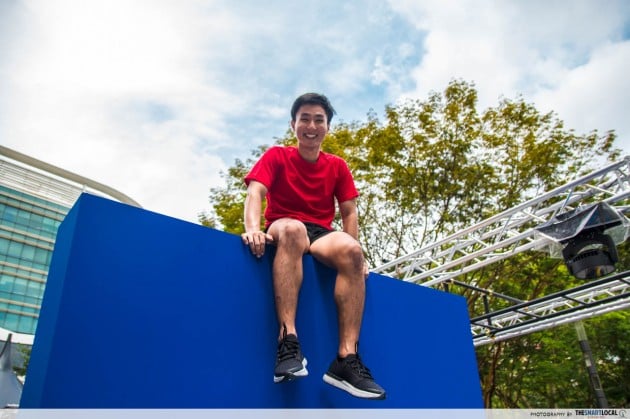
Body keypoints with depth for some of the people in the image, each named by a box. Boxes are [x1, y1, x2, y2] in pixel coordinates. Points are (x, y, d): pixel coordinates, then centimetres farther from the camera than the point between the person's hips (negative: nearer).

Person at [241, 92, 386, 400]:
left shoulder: (337, 166, 14)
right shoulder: (276, 156, 6)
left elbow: (349, 212, 9)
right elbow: (255, 193, -10)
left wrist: (354, 250, -9)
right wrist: (253, 228, -31)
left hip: (322, 235, 3)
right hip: (283, 232, -2)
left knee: (350, 249, -32)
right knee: (292, 228, -39)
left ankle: (347, 358, -36)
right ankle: (288, 341, -47)